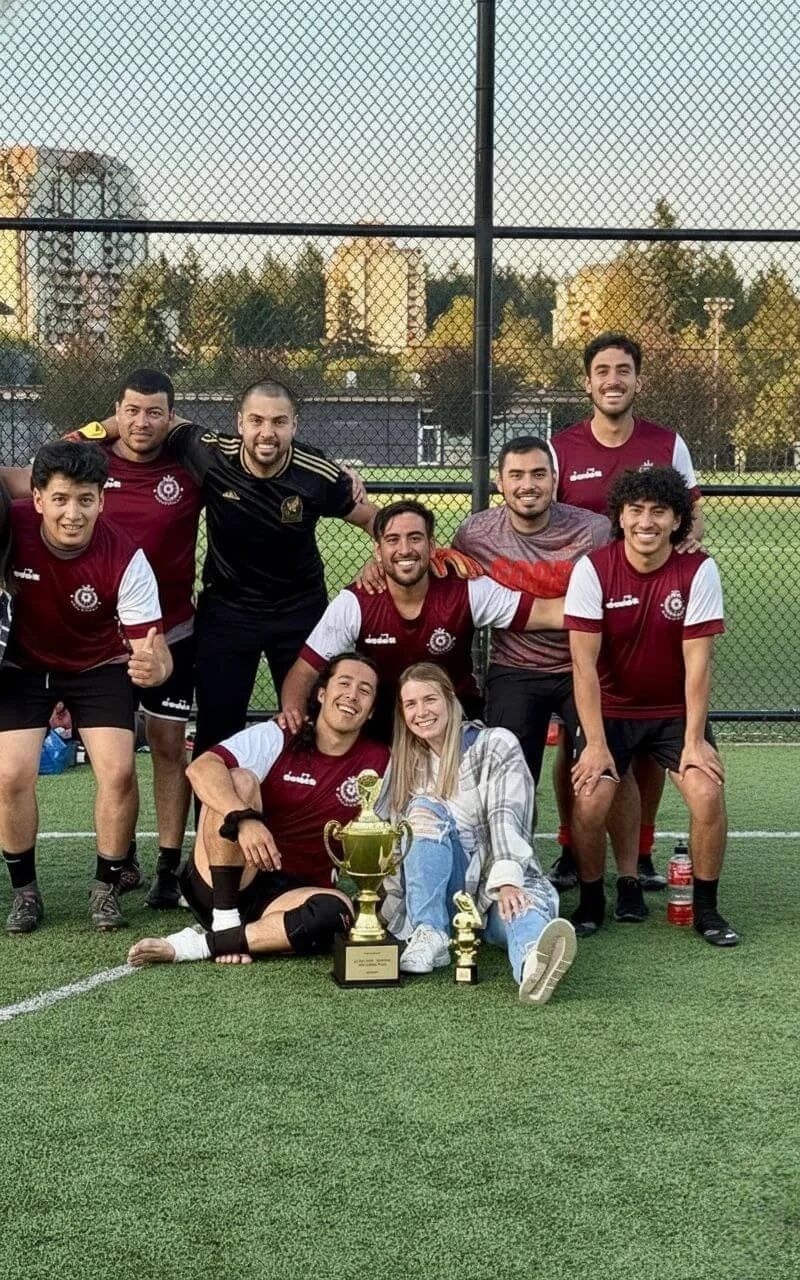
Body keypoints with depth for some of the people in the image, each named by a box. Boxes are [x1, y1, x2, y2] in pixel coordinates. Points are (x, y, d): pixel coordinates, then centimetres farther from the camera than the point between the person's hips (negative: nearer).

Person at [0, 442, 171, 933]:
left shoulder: (125, 558, -30)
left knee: (119, 771, -16)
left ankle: (107, 887, 7)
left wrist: (156, 665, -54)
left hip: (100, 666, -1)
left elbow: (151, 647, -30)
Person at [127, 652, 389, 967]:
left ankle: (197, 945, -29)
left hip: (289, 894, 2)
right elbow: (201, 768, -21)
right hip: (219, 882, -2)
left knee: (337, 909, -33)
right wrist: (245, 819, -38)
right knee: (240, 780, -24)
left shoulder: (377, 762, 4)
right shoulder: (277, 738, -4)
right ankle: (224, 918, -24)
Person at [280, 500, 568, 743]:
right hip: (381, 719, 0)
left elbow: (546, 612, -21)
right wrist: (293, 711, -35)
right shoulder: (353, 604, -16)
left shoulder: (467, 593, -17)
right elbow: (304, 673, -15)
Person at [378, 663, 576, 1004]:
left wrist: (507, 883, -32)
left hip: (499, 887, -3)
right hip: (443, 890, 3)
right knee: (425, 809, -22)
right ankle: (430, 937, -31)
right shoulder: (407, 762, 12)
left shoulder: (496, 745, -2)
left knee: (521, 903, -38)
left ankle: (532, 965, -75)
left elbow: (506, 819, -16)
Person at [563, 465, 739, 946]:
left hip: (676, 710, 0)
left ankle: (706, 909, 1)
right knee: (589, 802, -19)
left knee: (708, 793, -20)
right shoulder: (593, 569, -15)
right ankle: (591, 902, 7)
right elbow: (584, 663, -15)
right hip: (611, 710, 0)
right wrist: (595, 743, -18)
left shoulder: (699, 571, -14)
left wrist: (694, 740, -16)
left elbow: (698, 661, -13)